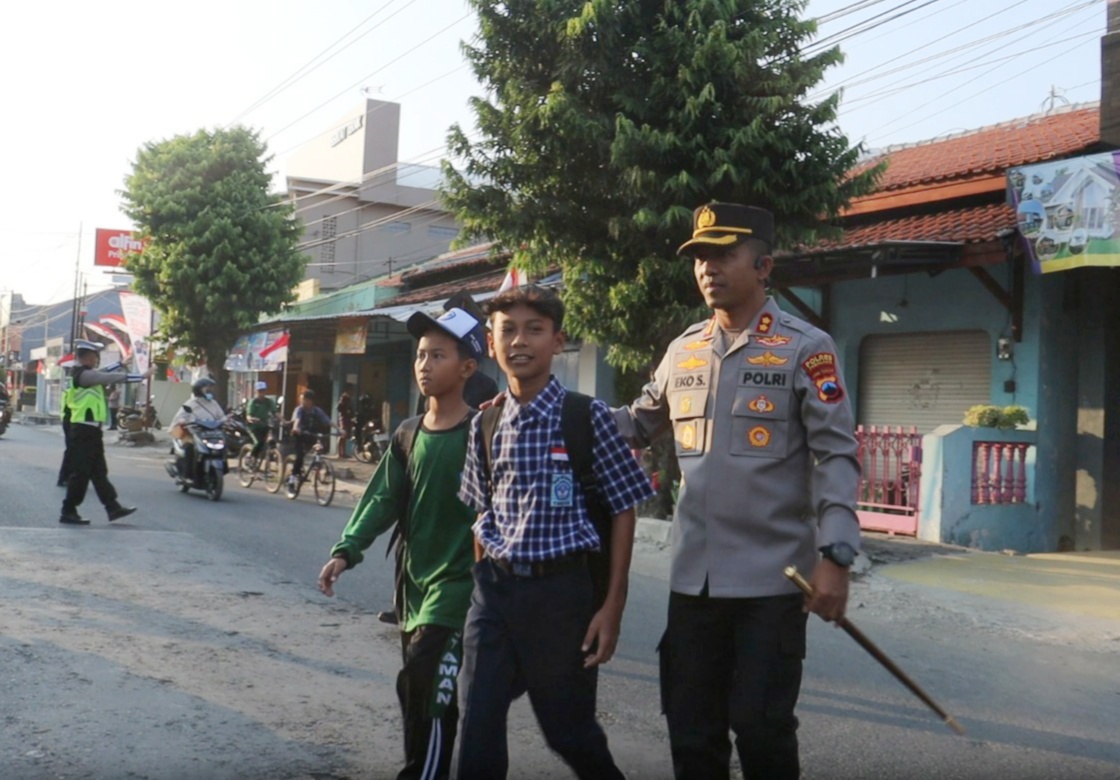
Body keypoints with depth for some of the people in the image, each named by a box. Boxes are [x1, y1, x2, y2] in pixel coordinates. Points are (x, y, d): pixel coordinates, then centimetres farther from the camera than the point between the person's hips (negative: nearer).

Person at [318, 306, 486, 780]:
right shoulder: (407, 435, 8)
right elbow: (383, 499, 4)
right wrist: (347, 551, -8)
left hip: (458, 580, -6)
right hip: (412, 580, 7)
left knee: (424, 685, -13)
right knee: (420, 690, 14)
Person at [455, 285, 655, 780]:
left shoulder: (587, 416, -7)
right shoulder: (485, 425, 6)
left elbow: (622, 510, -5)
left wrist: (613, 605, -8)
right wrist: (482, 583, 9)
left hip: (561, 590, -3)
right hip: (493, 591, 4)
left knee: (569, 730, 12)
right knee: (477, 737, 4)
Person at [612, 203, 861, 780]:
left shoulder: (806, 349, -6)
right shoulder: (684, 349, 10)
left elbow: (837, 456, -9)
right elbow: (636, 424, 22)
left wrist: (835, 557, -17)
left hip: (772, 578, -5)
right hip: (692, 576, 5)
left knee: (760, 728, 3)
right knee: (691, 731, 13)